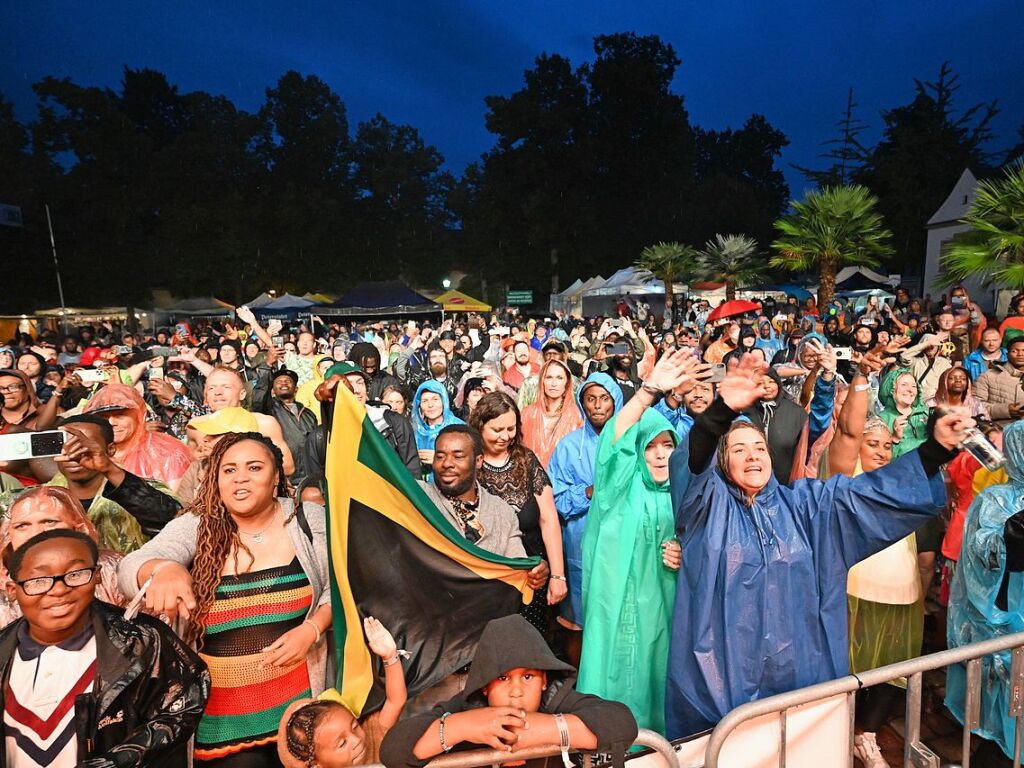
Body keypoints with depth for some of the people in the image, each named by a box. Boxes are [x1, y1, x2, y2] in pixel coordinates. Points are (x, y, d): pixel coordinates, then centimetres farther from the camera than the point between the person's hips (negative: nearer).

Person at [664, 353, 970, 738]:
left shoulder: (803, 501, 7)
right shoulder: (708, 503, -6)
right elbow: (693, 463, -25)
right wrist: (724, 410, -43)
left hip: (797, 667, 4)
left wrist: (936, 446, -9)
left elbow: (864, 488, 1)